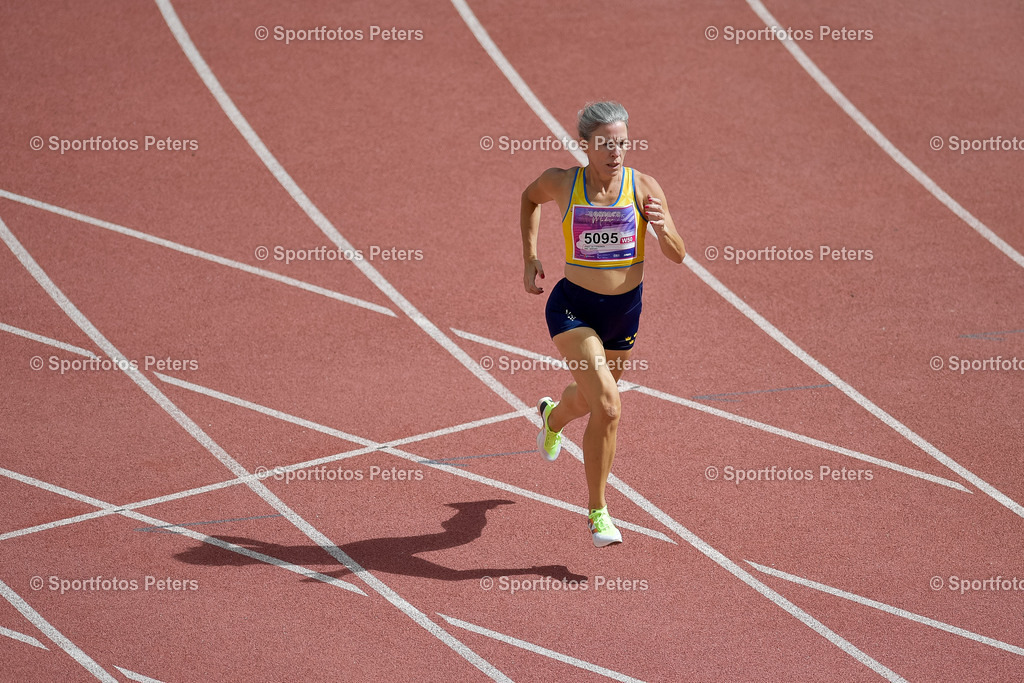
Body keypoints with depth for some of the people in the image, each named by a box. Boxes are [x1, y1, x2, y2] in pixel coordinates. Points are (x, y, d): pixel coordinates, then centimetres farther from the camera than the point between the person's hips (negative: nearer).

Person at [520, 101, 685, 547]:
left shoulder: (643, 187, -12)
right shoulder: (562, 182, -12)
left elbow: (678, 256, -11)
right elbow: (530, 198, 13)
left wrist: (663, 229, -33)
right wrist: (529, 258, 5)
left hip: (625, 310, 3)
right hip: (573, 308, -3)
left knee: (589, 398, 26)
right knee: (607, 406, -21)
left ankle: (552, 415, 66)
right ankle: (597, 511, -6)